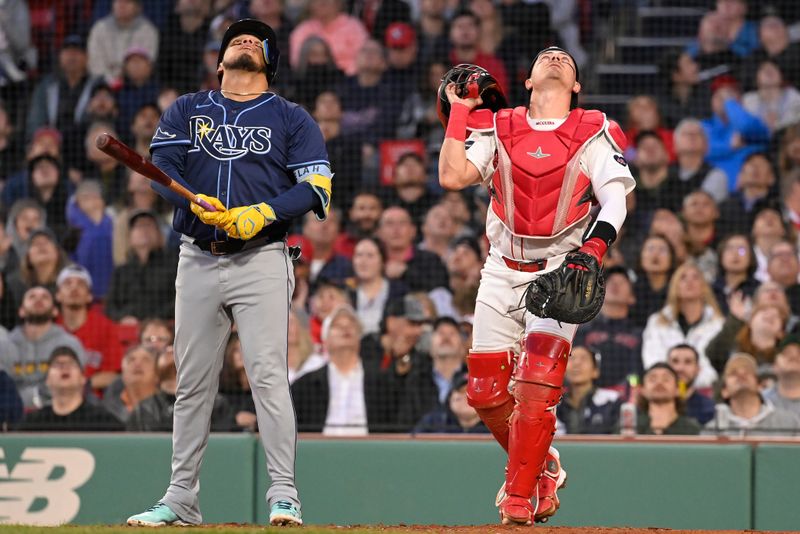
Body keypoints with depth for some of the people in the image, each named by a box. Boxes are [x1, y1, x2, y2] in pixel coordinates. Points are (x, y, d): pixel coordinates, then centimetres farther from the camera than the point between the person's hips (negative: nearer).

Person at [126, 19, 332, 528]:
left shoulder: (292, 118, 9)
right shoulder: (186, 111, 16)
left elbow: (316, 186, -1)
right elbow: (162, 167, 2)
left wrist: (263, 213, -16)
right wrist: (195, 203, -18)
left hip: (262, 261, -3)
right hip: (198, 258, 3)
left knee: (268, 373, -13)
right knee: (193, 382, 5)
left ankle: (284, 495, -14)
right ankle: (180, 499, 10)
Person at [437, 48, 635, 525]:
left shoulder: (594, 133, 3)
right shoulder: (497, 128, 8)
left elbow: (616, 199, -8)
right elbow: (452, 176, -6)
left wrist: (594, 249, -24)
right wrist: (459, 112, -2)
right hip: (502, 271, 3)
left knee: (536, 391, -17)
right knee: (486, 392, 3)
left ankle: (519, 502, -9)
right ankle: (542, 467, 27)